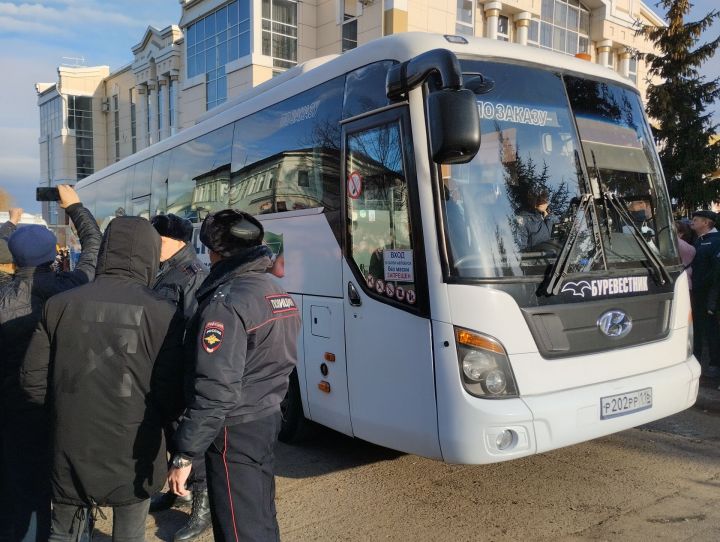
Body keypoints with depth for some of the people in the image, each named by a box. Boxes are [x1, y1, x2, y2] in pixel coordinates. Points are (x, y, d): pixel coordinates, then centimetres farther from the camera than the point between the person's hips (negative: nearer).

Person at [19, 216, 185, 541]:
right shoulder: (162, 313, -13)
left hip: (70, 453, 2)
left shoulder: (60, 305, -6)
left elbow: (33, 382, -1)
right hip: (132, 454, -2)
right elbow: (171, 397, -14)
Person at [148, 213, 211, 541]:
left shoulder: (193, 276, -17)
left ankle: (203, 505, 14)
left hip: (183, 375, -9)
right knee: (173, 435, 22)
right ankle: (179, 490, 39)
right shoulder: (165, 274, 13)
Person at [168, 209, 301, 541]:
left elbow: (216, 391, -26)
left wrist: (184, 454, -20)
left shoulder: (226, 303, -21)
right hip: (267, 418, 9)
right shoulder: (279, 294, 7)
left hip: (236, 432, -9)